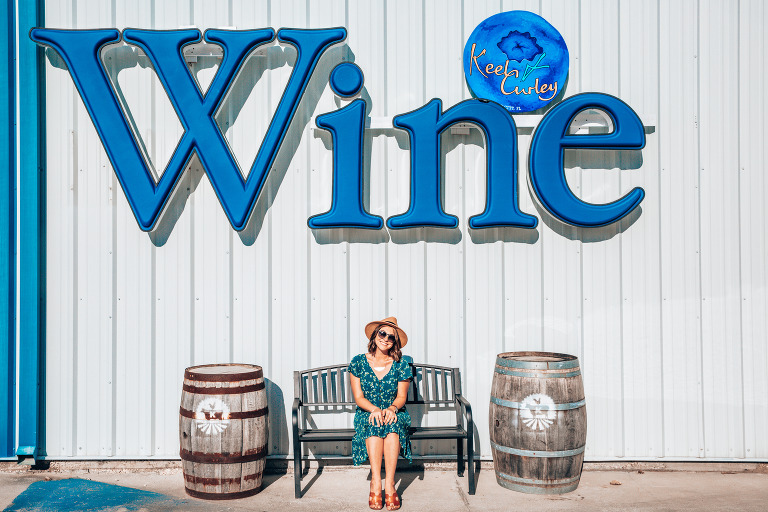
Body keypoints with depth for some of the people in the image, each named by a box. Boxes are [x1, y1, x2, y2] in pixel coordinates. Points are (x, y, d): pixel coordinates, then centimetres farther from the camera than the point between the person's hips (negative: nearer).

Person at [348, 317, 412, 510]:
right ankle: (376, 483, -36)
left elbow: (401, 396, 1)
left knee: (392, 425, -34)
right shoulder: (359, 362, 0)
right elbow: (358, 397, -2)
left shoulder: (401, 366, 2)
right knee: (373, 423, -35)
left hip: (394, 414, 0)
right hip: (367, 414, 0)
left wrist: (392, 408, -21)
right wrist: (374, 409, -21)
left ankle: (388, 485, -36)